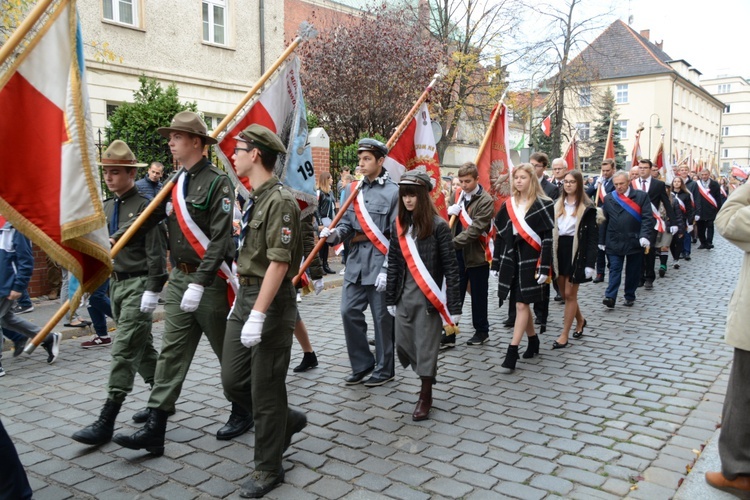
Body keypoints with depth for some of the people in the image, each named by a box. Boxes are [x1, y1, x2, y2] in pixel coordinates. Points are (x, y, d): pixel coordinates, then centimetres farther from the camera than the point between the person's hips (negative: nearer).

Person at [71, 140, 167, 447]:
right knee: (142, 346, 17)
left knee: (124, 351, -7)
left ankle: (106, 421, -3)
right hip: (116, 284, 8)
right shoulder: (107, 208, 12)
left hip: (138, 285, -8)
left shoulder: (144, 207, -13)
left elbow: (155, 254, -16)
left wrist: (152, 290, -19)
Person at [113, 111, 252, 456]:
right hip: (179, 278, 7)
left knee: (228, 351, 8)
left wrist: (199, 284, -23)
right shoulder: (176, 182, 11)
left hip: (210, 281, -7)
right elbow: (149, 217, 15)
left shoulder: (217, 182, -12)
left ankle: (243, 413, 28)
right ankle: (154, 430, 9)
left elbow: (220, 239, -19)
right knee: (171, 352, 5)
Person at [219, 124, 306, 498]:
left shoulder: (280, 201, -17)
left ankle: (269, 469, 19)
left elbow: (279, 263, -22)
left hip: (271, 303, -9)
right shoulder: (252, 199, 12)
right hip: (245, 296, 9)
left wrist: (257, 314, -25)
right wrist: (242, 302, 20)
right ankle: (287, 421, 34)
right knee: (232, 380, 12)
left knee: (265, 389, 2)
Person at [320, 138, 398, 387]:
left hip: (380, 262, -5)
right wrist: (334, 234, -11)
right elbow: (347, 224, 12)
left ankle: (384, 369, 20)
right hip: (356, 259, 6)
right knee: (349, 312, 6)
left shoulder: (393, 192, -7)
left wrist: (387, 269, -17)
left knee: (382, 317, 4)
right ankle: (362, 364, 23)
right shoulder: (353, 189, 10)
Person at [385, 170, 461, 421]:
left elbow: (451, 267, -10)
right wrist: (390, 298, 10)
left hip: (429, 297, -5)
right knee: (403, 346, 9)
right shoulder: (398, 226, 5)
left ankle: (425, 396, 21)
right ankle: (427, 375, 38)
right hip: (404, 296, 5)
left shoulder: (438, 226, -10)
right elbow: (393, 264, 10)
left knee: (426, 347, 3)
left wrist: (454, 305, -13)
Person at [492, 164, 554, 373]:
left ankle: (512, 351, -5)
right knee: (522, 303, 13)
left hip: (531, 260, -5)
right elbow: (500, 236, 11)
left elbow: (548, 238, -10)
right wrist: (497, 263, 9)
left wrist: (544, 267, -15)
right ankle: (533, 340, 30)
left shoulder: (543, 205, -6)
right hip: (511, 259, 6)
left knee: (521, 304, -6)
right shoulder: (508, 205, 9)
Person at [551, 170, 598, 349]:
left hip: (576, 252, -6)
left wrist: (590, 263, -17)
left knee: (570, 294, -1)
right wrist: (549, 255, 3)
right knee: (563, 293, 13)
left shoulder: (587, 207, -7)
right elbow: (552, 230, 9)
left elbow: (592, 236, -10)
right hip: (559, 250, 6)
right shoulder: (558, 205, 9)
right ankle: (580, 320, 39)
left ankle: (564, 335, 7)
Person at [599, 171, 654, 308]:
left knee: (633, 270, 8)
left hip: (635, 241, 0)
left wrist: (645, 236, -18)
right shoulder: (608, 198, 6)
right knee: (614, 269, -3)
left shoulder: (641, 196, 0)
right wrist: (602, 240, 7)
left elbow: (647, 218, -6)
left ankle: (630, 296, 21)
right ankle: (610, 297, -9)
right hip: (614, 242, 1)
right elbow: (603, 221, 8)